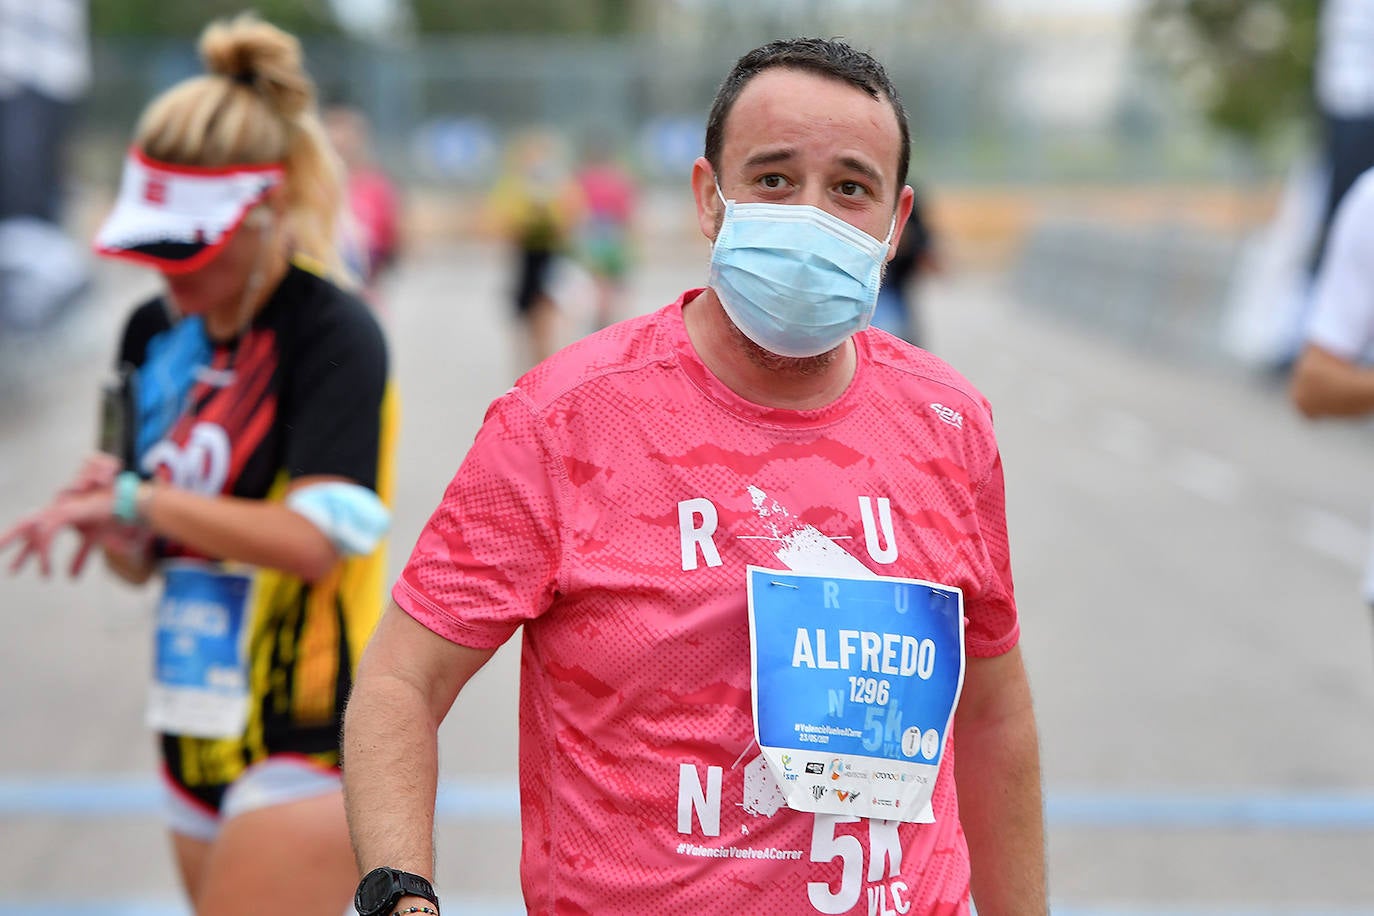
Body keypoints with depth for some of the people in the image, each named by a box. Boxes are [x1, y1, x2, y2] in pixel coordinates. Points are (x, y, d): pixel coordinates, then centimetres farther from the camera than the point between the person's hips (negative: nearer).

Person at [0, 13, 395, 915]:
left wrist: (138, 500, -19)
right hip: (201, 738, 8)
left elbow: (318, 538, -24)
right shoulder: (157, 333, 9)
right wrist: (112, 529, -8)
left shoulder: (334, 334, -12)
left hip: (308, 748, -7)